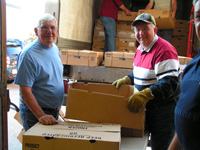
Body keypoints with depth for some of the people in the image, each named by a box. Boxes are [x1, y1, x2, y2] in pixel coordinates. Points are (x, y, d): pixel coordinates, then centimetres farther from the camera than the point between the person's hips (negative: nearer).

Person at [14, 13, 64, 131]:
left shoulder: (55, 49, 4)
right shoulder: (28, 55, -21)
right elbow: (25, 92, -24)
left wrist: (58, 105, 12)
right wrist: (41, 116, -30)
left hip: (55, 111, 8)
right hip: (34, 112, -7)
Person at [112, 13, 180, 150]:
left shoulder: (164, 50, -21)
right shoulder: (140, 49, 10)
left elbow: (170, 84, -29)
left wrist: (146, 94, -38)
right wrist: (126, 80, 9)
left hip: (163, 111, -9)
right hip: (146, 108, 9)